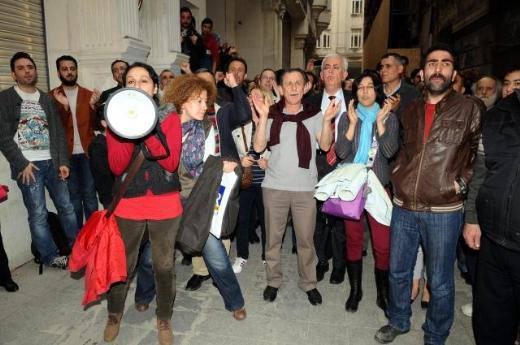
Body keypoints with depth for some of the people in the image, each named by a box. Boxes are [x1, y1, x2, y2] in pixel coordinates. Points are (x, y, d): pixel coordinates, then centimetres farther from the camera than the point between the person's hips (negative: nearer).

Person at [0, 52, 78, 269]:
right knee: (38, 213, -1)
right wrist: (22, 164, -12)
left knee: (66, 206, 8)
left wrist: (63, 161, 2)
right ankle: (50, 256, 12)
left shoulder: (47, 99, 13)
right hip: (27, 165, -4)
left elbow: (58, 132, 11)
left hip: (52, 162, 4)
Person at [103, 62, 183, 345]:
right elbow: (116, 167, -7)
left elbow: (171, 162, -11)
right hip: (127, 205, 1)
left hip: (165, 205, -1)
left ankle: (164, 319, 31)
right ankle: (114, 316, 39)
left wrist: (148, 131, -21)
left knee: (164, 266, 9)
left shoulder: (169, 118, 0)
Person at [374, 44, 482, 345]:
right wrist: (398, 175, 10)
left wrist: (461, 183, -8)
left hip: (443, 210, -4)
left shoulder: (469, 109, -3)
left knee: (440, 282, 10)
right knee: (398, 272, 17)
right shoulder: (410, 111, 9)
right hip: (403, 207, 4)